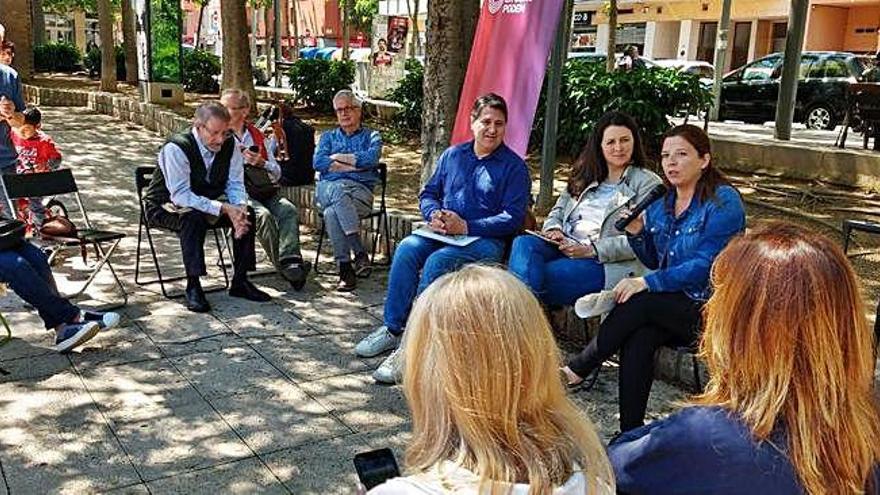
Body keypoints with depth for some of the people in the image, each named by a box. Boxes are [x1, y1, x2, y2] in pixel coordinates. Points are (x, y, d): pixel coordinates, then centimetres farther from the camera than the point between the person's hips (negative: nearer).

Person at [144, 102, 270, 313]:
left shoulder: (230, 144, -9)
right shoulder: (176, 148, -27)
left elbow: (235, 184, -3)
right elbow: (180, 195, -31)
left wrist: (239, 208, -26)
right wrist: (223, 208, -38)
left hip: (206, 204, 6)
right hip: (165, 207, -6)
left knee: (247, 213, -15)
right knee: (193, 218, -37)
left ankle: (240, 281, -6)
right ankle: (193, 287, -28)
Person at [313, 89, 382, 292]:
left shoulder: (371, 136, 21)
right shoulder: (328, 137, 28)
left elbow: (371, 159, -3)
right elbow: (318, 162, 6)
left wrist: (337, 158, 4)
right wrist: (354, 164, -2)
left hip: (360, 190, -2)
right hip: (327, 189, 2)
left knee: (332, 213, -33)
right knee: (339, 190, -36)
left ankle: (345, 267, -31)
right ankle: (360, 252, -36)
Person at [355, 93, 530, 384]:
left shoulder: (514, 166, 0)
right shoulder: (453, 155, 16)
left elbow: (513, 217, -8)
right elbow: (429, 193, 19)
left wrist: (466, 226, -18)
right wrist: (434, 215, -5)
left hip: (485, 241, -5)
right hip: (442, 233, 5)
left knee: (437, 261, -32)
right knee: (407, 249, -25)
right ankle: (392, 329, -18)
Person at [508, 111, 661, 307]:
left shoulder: (647, 183, 2)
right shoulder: (585, 177, 23)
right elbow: (557, 212, 25)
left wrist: (592, 250, -16)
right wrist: (554, 230, -1)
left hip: (606, 263, -5)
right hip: (566, 249, 6)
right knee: (524, 243, -27)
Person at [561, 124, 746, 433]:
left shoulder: (723, 201, -11)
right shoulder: (661, 202, 11)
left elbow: (706, 265, -18)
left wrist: (647, 283, -23)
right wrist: (637, 233, -3)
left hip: (708, 308, -5)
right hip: (669, 305, 5)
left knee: (638, 302, -29)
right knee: (638, 338, -26)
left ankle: (577, 370, -13)